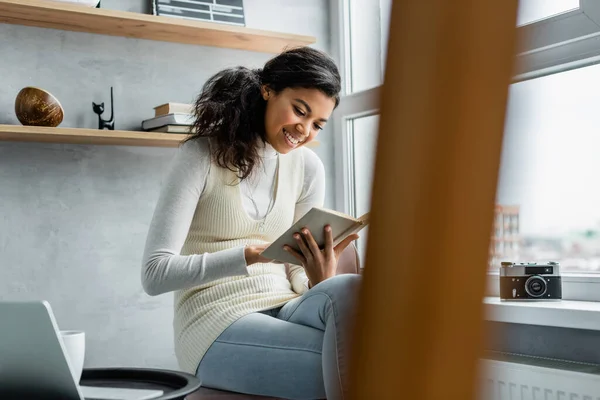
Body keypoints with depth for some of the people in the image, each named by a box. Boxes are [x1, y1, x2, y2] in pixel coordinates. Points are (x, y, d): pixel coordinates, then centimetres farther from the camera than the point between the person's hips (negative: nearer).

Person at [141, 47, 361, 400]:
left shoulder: (308, 167, 8)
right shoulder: (203, 155, -5)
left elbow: (299, 277, 8)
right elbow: (155, 274, -12)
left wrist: (321, 281, -17)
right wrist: (247, 255, -25)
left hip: (285, 312, 5)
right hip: (218, 325, -4)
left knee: (349, 289, -32)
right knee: (349, 361, -33)